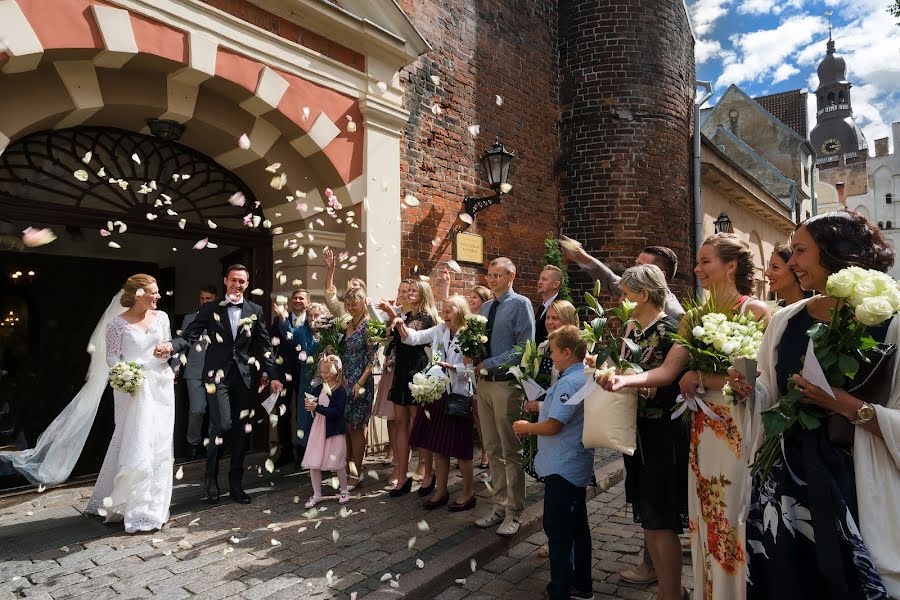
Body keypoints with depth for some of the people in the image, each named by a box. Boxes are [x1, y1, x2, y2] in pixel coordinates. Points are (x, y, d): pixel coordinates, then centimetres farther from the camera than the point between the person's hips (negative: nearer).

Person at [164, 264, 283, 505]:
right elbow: (190, 336, -4)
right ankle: (211, 478, 12)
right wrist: (171, 345, -25)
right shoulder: (210, 309, 3)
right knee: (222, 424, -13)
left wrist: (272, 376, 0)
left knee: (240, 430, 7)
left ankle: (235, 484, 21)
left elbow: (264, 346, 6)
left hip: (244, 377, 3)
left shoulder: (255, 310, 7)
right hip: (218, 375, -2)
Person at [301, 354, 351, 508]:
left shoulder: (340, 391, -13)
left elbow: (336, 412, -22)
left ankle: (344, 491, 29)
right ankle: (317, 495, 22)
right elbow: (309, 399, 9)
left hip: (334, 431, -5)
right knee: (313, 464, 6)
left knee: (337, 464, 8)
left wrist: (317, 407, -28)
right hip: (318, 429, 5)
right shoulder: (318, 388, 4)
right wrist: (307, 403, -14)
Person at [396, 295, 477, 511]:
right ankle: (441, 490, 30)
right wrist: (401, 325, -6)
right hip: (436, 394, 6)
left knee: (460, 448, 5)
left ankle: (468, 493, 23)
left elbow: (471, 371, -14)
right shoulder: (440, 330, 6)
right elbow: (414, 338, 9)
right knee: (438, 447, 14)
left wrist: (451, 367, -27)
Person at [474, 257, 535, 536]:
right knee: (493, 450, 13)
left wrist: (489, 364, -16)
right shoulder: (485, 307, 15)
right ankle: (499, 506, 25)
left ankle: (513, 512, 17)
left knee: (511, 452, 3)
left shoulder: (520, 304, -7)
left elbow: (524, 347, -15)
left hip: (507, 384, -7)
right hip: (484, 382, 7)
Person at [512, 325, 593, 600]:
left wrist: (526, 427, -9)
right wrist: (541, 408, 11)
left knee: (558, 531, 2)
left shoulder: (568, 383, -23)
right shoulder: (587, 378, 7)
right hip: (579, 466, 10)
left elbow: (552, 426, -24)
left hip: (561, 468, -10)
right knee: (578, 526, 19)